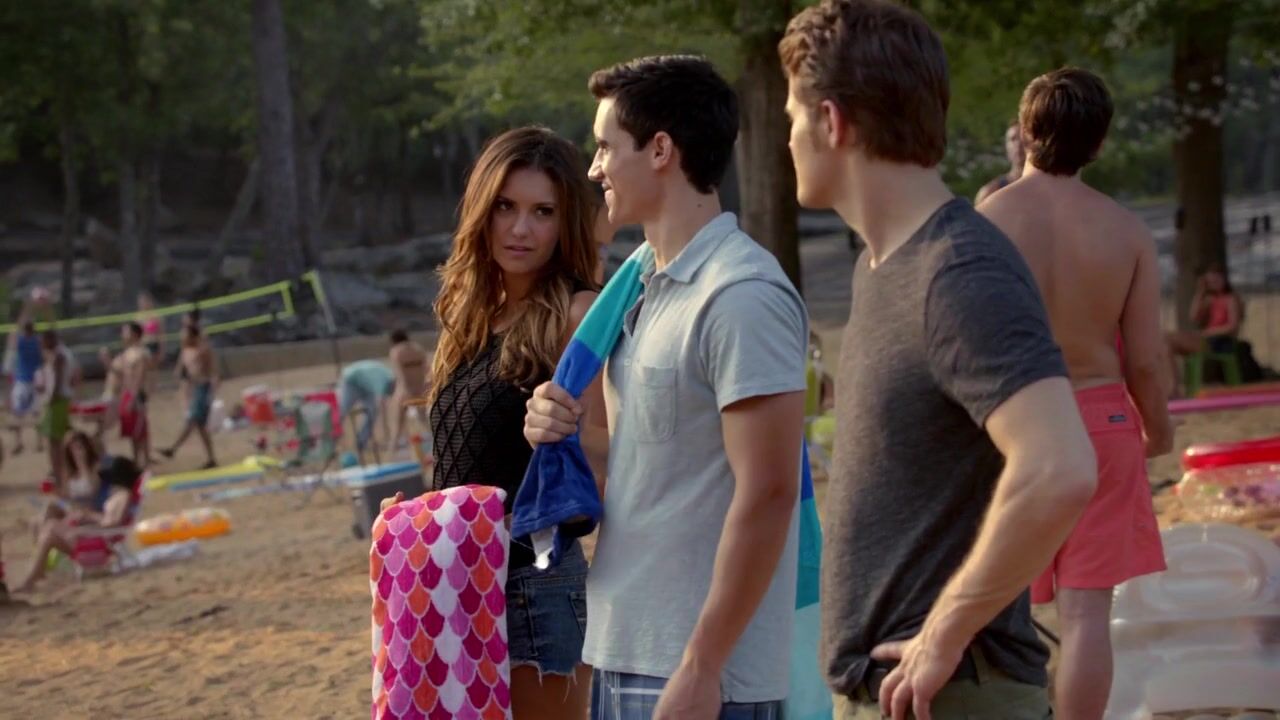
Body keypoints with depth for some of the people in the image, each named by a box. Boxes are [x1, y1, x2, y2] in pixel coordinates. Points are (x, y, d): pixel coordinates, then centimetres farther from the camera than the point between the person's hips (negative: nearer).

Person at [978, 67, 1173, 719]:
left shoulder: (986, 221, -11)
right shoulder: (1125, 230, -6)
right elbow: (1146, 360, -4)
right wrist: (1158, 428, 15)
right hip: (1100, 418, 1)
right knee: (1086, 610, 4)